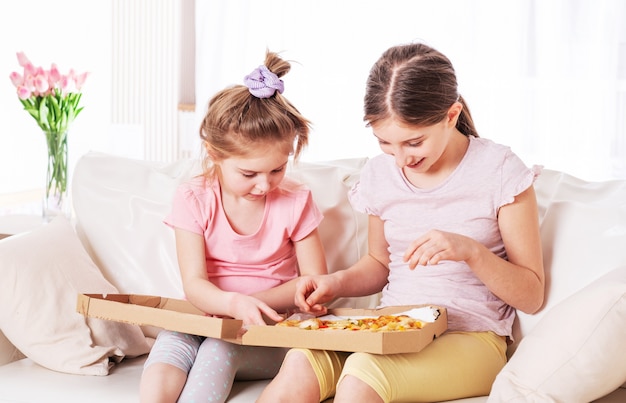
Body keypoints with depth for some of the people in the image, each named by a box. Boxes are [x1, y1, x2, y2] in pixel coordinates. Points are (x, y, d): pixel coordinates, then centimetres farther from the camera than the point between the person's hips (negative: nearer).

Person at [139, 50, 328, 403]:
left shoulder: (295, 201, -4)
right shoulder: (193, 199, -4)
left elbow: (315, 280, -2)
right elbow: (194, 284, -11)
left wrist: (250, 303, -15)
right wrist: (233, 303, -34)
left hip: (269, 334, 0)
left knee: (220, 347, -33)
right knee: (171, 344, -32)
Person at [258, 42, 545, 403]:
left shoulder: (499, 171, -6)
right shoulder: (380, 174, 7)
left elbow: (531, 295, -4)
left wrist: (471, 250, -22)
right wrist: (337, 283, 0)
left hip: (471, 341, -3)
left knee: (361, 371, -34)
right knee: (300, 363, -29)